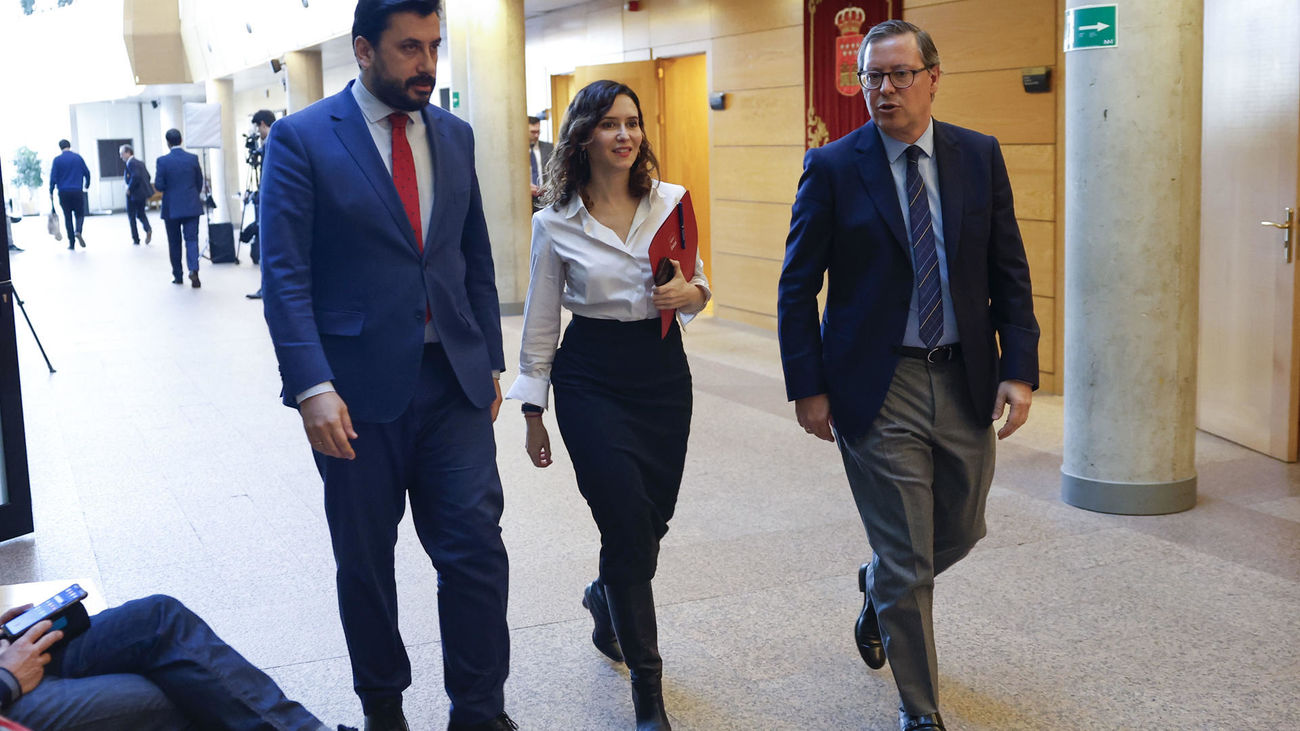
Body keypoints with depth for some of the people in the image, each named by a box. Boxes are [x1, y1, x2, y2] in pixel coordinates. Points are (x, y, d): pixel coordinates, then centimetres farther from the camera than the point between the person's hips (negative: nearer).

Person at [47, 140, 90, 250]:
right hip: (77, 191, 0)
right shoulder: (78, 157, 2)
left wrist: (51, 192, 5)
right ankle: (78, 231, -21)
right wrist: (87, 186, 22)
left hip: (63, 192, 0)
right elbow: (87, 173, 5)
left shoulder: (57, 160, -1)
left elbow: (53, 177, -3)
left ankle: (71, 244, 6)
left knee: (68, 217, 8)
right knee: (79, 214, 11)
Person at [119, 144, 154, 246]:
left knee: (131, 216, 6)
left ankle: (136, 239, 10)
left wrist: (129, 189, -18)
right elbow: (148, 176, 14)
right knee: (141, 213, 20)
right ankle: (148, 229, -7)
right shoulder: (140, 162, 11)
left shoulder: (131, 163, -16)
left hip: (134, 195, -8)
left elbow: (136, 176, -29)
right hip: (143, 193, 8)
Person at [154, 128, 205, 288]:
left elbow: (159, 186, -8)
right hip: (192, 206, 1)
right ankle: (193, 270, -22)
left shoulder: (162, 161, -9)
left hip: (172, 208, -1)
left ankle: (177, 276, 17)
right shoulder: (193, 158, -2)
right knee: (192, 238, -1)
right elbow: (200, 182, 6)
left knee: (174, 242, 11)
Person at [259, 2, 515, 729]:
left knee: (477, 548, -1)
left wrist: (490, 362, 11)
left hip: (454, 381, 3)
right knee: (365, 559, 12)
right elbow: (285, 275, -11)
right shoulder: (303, 138, -6)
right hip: (360, 387, -3)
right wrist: (312, 387, -20)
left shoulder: (455, 136, 9)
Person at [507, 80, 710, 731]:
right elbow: (541, 323, 4)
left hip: (664, 371, 3)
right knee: (629, 525, -8)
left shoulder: (672, 202, 2)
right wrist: (533, 413, 5)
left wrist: (689, 293, -11)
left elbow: (697, 286, 13)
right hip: (592, 379, -3)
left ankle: (606, 598, 47)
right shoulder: (556, 223, -3)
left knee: (651, 520, 10)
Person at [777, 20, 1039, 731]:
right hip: (877, 388, -4)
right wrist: (807, 387, -8)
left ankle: (878, 587, 52)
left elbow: (1009, 272, 6)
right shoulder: (833, 166, -6)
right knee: (906, 561, 2)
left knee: (960, 531, 19)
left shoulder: (979, 157, 3)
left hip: (965, 380, 4)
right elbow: (797, 286, -3)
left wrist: (1019, 367, -4)